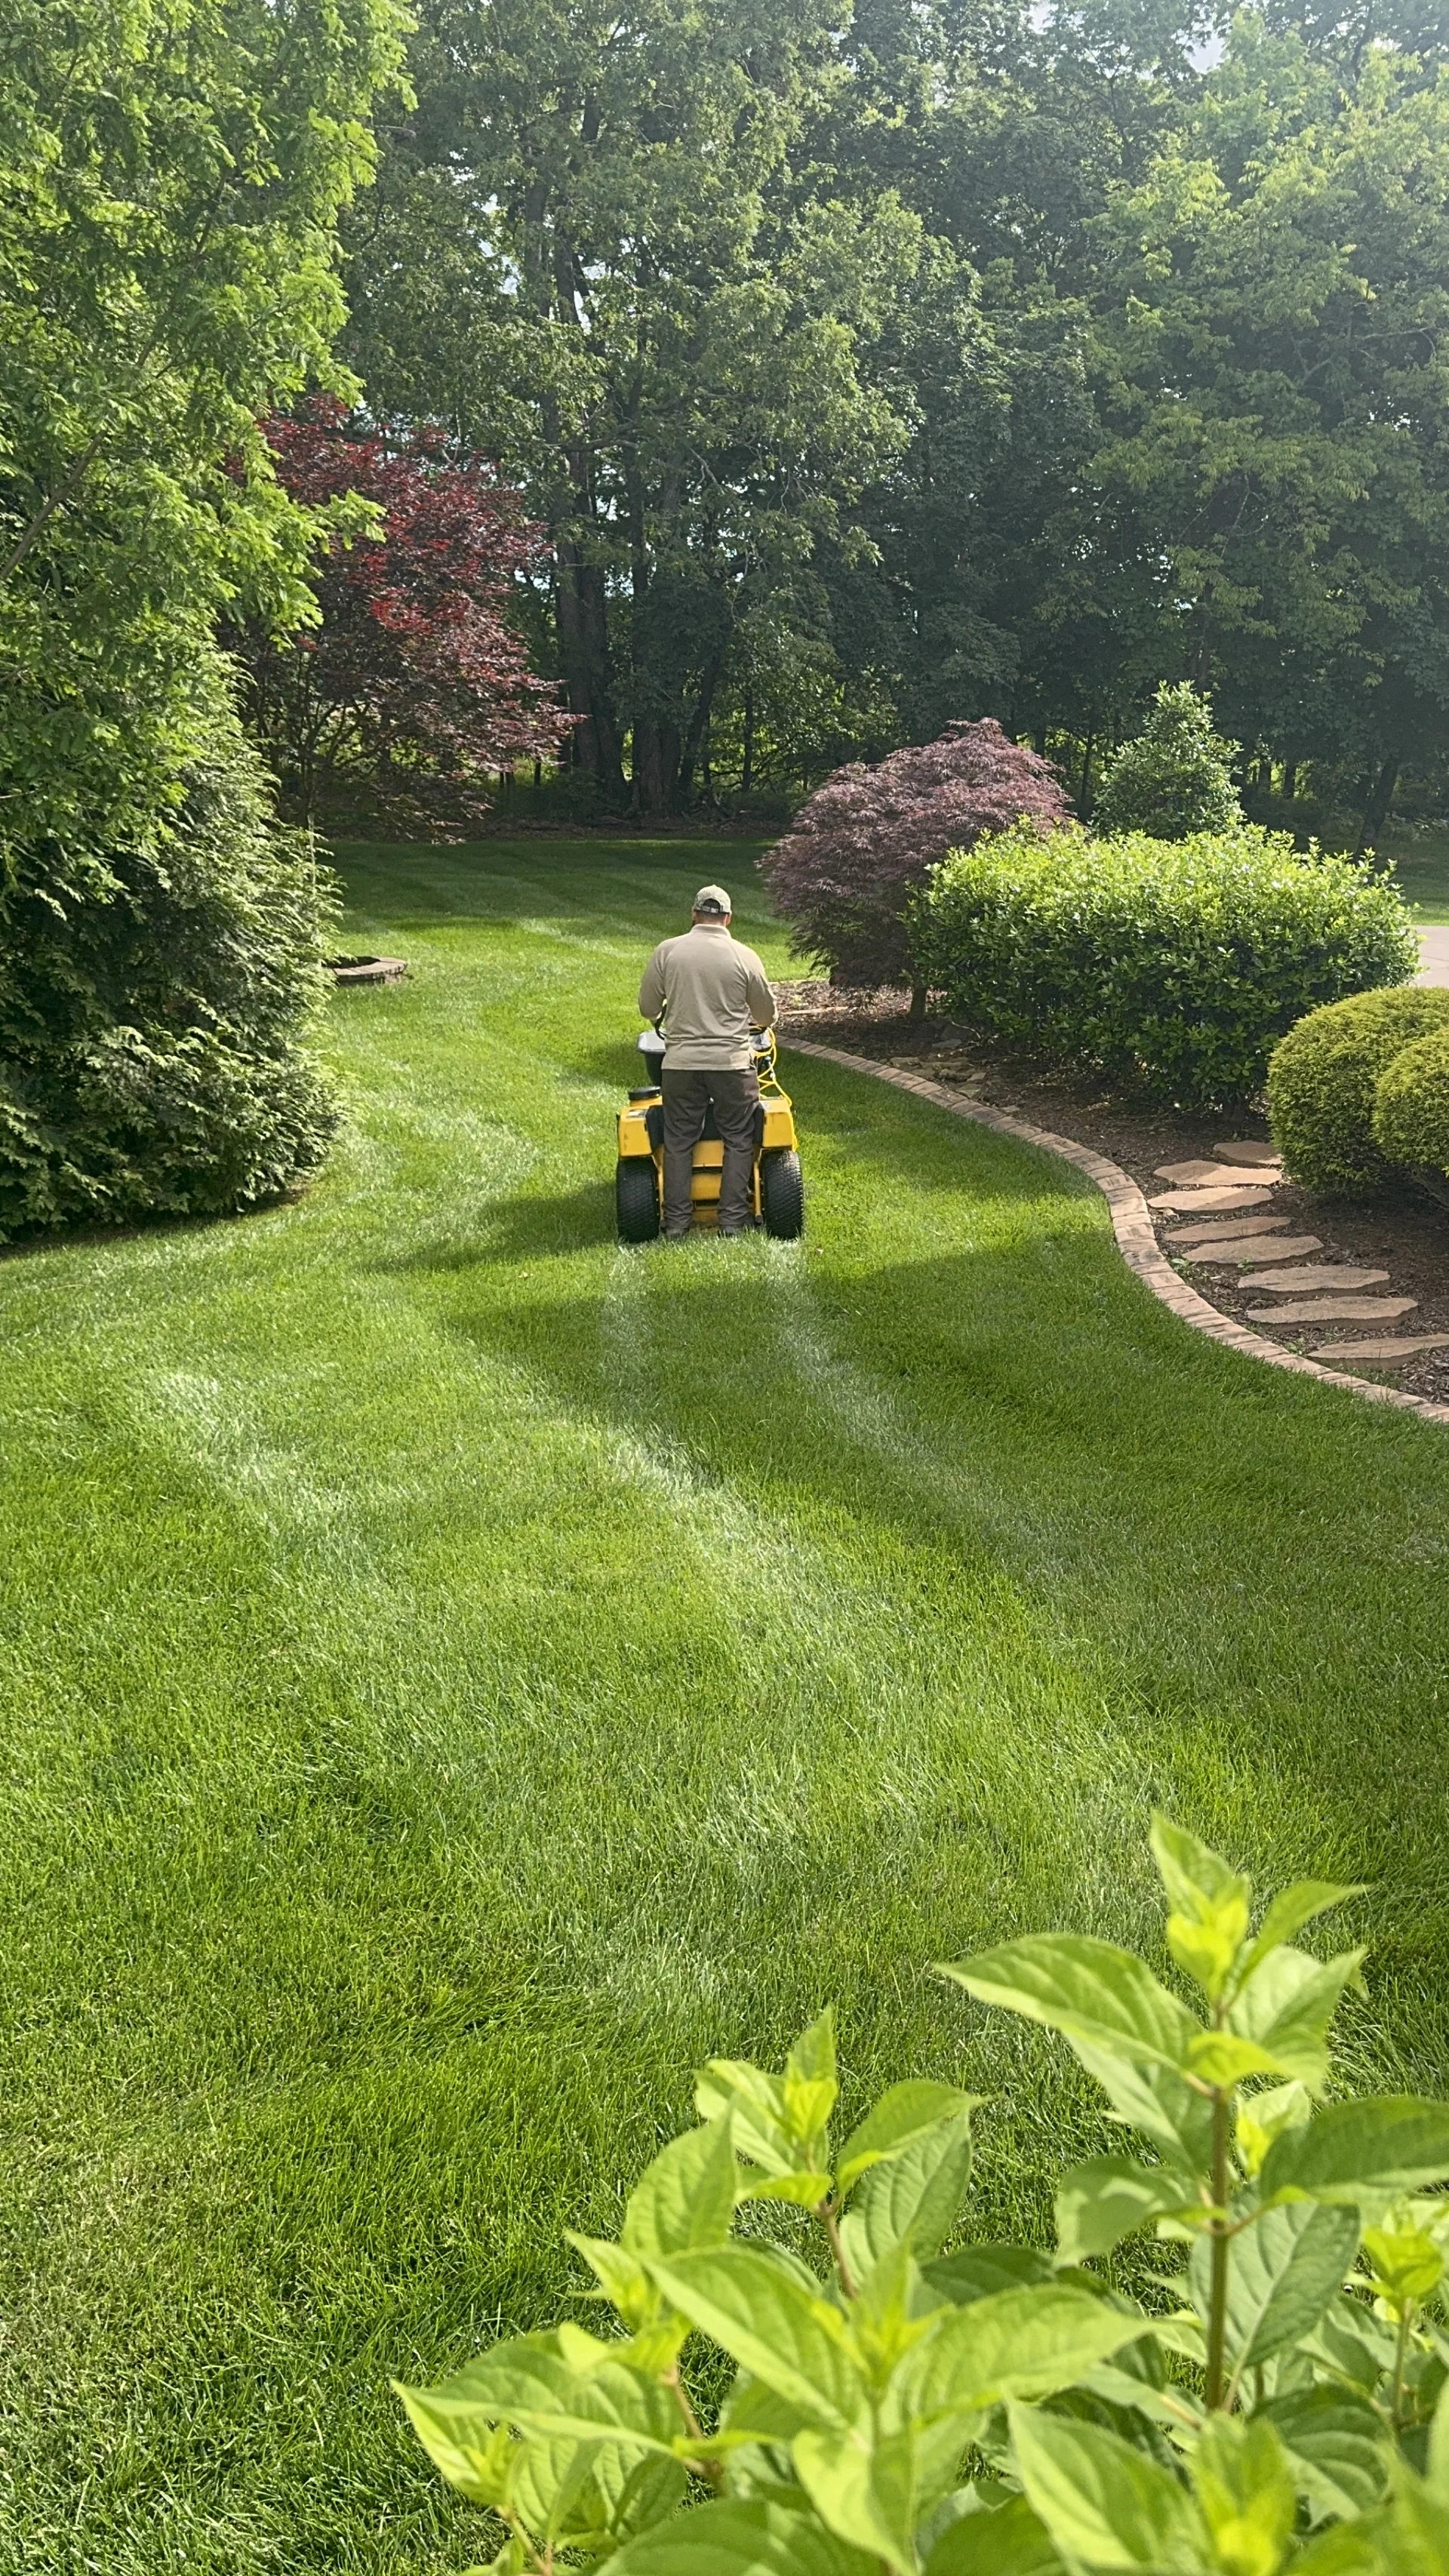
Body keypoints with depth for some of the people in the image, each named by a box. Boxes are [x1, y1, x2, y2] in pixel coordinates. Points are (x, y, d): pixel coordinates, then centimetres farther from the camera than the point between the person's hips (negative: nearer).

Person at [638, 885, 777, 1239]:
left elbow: (648, 1008, 7)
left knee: (678, 1142, 9)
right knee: (738, 1140, 10)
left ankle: (676, 1223, 11)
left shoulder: (667, 951, 0)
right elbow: (767, 1015, 8)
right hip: (733, 1063, -1)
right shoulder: (744, 957, -2)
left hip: (681, 1063, 1)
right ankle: (733, 1220, 9)